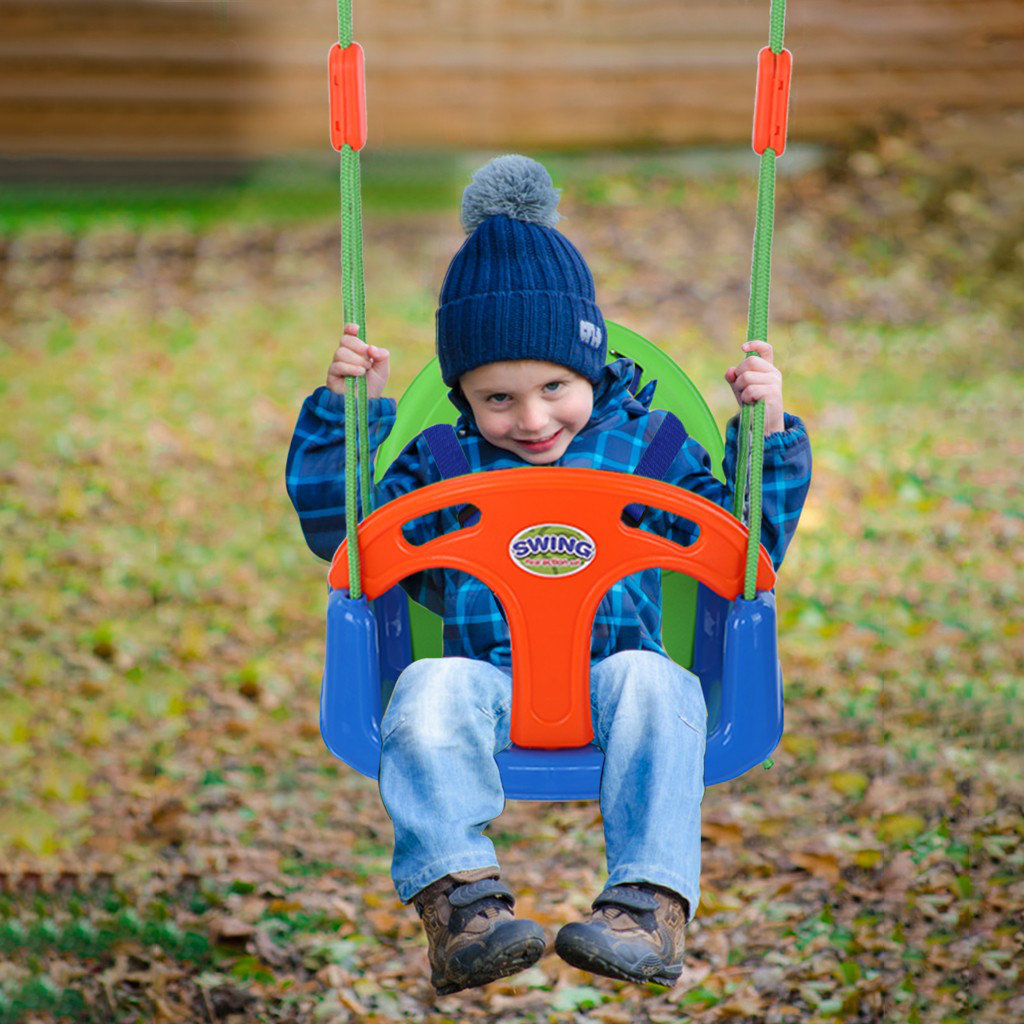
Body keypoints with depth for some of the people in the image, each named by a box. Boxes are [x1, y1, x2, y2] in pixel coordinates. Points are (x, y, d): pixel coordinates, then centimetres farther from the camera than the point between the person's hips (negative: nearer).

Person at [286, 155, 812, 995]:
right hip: (487, 683, 1)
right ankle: (460, 895, -47)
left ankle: (650, 902, -44)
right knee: (432, 686, -34)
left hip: (610, 681, 0)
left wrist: (767, 434, 8)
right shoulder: (439, 465, 20)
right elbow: (339, 526, 17)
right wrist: (350, 412, 11)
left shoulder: (648, 449, 18)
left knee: (653, 678, -36)